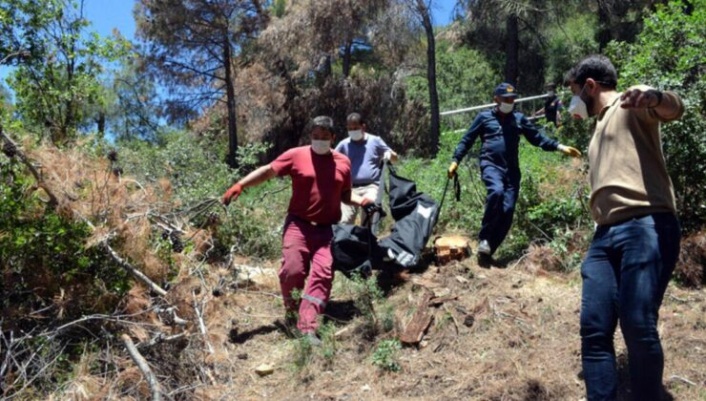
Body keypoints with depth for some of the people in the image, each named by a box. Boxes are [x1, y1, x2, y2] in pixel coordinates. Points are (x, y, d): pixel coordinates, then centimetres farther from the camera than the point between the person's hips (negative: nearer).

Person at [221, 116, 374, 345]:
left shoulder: (343, 162, 10)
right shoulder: (296, 156, 0)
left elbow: (345, 194, 19)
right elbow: (268, 171, -2)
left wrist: (361, 201, -1)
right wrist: (240, 185, -12)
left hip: (327, 229, 2)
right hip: (298, 224, -2)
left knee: (322, 274, -8)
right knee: (292, 270, -10)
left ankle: (307, 327, -8)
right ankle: (291, 312, 19)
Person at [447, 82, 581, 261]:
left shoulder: (519, 119, 15)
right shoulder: (484, 117, 8)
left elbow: (538, 137, 13)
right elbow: (467, 140, 10)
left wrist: (560, 147, 2)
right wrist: (455, 161, 2)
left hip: (511, 169, 4)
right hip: (490, 165, -4)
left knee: (508, 209, -5)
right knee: (496, 191, -33)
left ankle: (488, 249, 6)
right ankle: (484, 238, -21)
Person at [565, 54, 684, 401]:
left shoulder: (629, 105, 7)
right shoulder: (600, 127, 32)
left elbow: (674, 109, -15)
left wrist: (655, 97, -39)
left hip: (646, 226, -8)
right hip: (605, 235, 8)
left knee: (638, 327, -15)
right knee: (594, 329, -1)